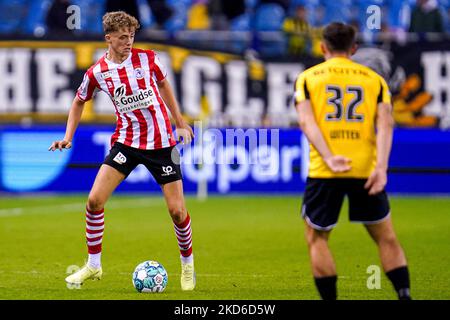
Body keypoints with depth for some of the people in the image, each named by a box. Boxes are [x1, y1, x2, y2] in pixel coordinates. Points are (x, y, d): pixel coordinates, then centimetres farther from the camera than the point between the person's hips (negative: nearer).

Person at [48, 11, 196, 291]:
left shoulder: (148, 58, -5)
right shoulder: (97, 73, -5)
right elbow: (79, 101, 14)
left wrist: (179, 122, 16)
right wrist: (68, 137, 4)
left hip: (162, 142, -1)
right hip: (126, 141, 1)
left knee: (177, 210, -4)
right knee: (95, 200, -12)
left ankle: (188, 264, 22)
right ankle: (94, 266, 4)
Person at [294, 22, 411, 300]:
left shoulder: (307, 78, 9)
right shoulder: (374, 79, 11)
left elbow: (307, 121, -7)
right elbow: (385, 123, -3)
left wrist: (329, 158, -16)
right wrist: (381, 167, -11)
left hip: (324, 172, -1)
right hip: (366, 171, 1)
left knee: (317, 238, 13)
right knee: (386, 237, 13)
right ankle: (404, 295, 1)